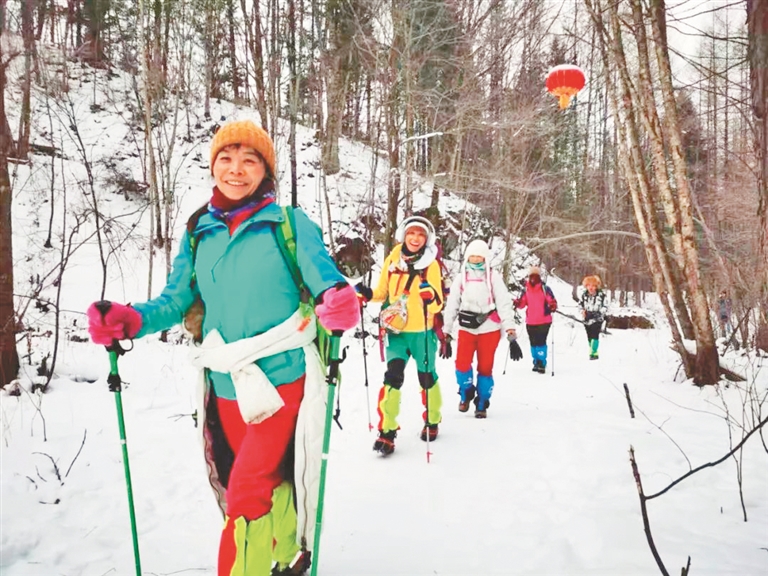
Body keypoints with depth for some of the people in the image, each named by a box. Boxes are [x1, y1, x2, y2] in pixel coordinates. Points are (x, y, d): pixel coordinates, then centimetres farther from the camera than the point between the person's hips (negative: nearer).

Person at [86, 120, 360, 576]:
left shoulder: (290, 224, -4)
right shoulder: (199, 233, 7)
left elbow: (324, 275, -13)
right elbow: (177, 302, 7)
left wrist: (339, 299, -36)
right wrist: (129, 320, -12)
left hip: (283, 378, -4)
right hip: (226, 387, 4)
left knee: (247, 493, -10)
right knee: (269, 483, 19)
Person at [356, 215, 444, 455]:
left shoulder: (431, 265, -5)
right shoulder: (392, 260, 3)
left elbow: (438, 304, -11)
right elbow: (383, 292, 13)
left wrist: (430, 296, -33)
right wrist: (367, 294, -7)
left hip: (422, 331, -1)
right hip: (396, 331, 1)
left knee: (426, 377, 13)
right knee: (393, 375, -11)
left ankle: (432, 421, 35)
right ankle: (387, 431, -4)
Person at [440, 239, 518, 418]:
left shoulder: (493, 277, 1)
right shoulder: (460, 277, 8)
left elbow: (504, 303, -5)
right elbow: (451, 304, 10)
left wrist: (509, 326, -16)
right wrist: (446, 330, 8)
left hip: (489, 328, -1)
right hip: (467, 328, 1)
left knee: (485, 367, 2)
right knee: (462, 364, -11)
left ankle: (482, 403, 19)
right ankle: (466, 394, 18)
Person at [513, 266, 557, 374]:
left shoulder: (545, 288, -4)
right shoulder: (526, 289, 6)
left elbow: (552, 301, -8)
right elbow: (522, 303, 8)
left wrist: (553, 306, -29)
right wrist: (517, 303, -13)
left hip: (544, 321, -4)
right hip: (530, 321, 4)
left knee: (541, 341, -9)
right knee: (533, 342, 11)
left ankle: (542, 363, 0)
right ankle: (536, 362, 27)